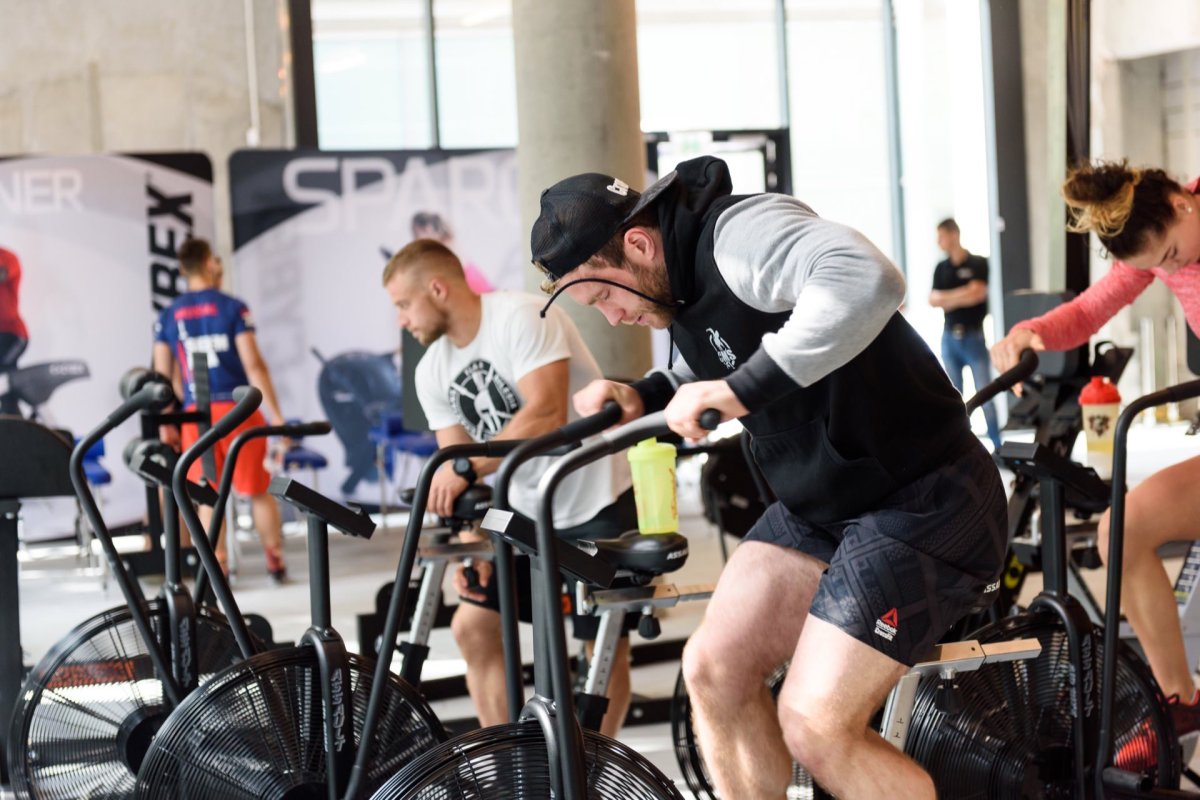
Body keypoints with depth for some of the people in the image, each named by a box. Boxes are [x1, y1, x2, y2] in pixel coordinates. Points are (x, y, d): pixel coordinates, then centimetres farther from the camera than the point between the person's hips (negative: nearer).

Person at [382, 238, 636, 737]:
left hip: (599, 503, -7)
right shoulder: (433, 372, 2)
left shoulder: (521, 318, -19)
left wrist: (467, 467, -37)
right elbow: (458, 463, 2)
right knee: (472, 627, 2)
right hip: (526, 511, 8)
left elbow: (547, 415, -31)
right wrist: (472, 543, -12)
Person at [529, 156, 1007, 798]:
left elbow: (867, 280, -42)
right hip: (821, 501, 10)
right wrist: (644, 397, 4)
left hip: (921, 502, -10)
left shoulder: (740, 233, -22)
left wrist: (742, 387, -40)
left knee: (814, 725, -14)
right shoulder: (684, 275, 6)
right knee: (713, 670, 3)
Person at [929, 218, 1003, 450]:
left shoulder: (979, 264, -3)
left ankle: (996, 444, -1)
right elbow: (933, 300, 2)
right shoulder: (941, 268, 10)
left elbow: (977, 293, -14)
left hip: (974, 336, -4)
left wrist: (948, 298, -5)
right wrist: (961, 295, -11)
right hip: (950, 337, 4)